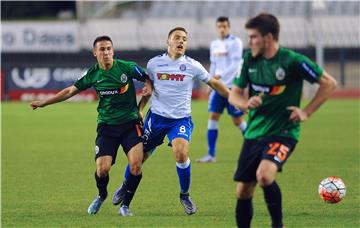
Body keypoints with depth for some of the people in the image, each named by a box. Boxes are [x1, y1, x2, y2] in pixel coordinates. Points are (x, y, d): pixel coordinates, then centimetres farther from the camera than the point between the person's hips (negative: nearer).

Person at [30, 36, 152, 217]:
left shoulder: (127, 67, -5)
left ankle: (125, 205, 3)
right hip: (106, 126, 1)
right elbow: (71, 91, 13)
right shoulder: (93, 74, 1)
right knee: (102, 168, -12)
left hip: (130, 123, -1)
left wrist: (148, 88, -13)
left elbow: (147, 79, 10)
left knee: (135, 165, -18)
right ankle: (101, 196, 22)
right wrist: (44, 103, 15)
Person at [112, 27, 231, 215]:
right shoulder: (154, 64, 1)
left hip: (181, 119, -1)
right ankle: (125, 186, 37)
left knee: (181, 154, -25)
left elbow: (214, 83, 6)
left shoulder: (192, 66, -3)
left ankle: (185, 195, -2)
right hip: (156, 116, 2)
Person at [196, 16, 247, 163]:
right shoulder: (214, 45, 12)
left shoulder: (235, 42, -8)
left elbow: (235, 64, -16)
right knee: (213, 115, -4)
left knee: (237, 120, -2)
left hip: (233, 86, -6)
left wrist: (221, 75, -27)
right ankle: (211, 155, -4)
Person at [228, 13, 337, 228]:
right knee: (243, 191, 4)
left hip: (283, 133, -6)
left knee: (264, 175, -30)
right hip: (254, 133, 6)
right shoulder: (250, 59, 2)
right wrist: (246, 104, -14)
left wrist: (306, 112, -9)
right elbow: (234, 94, 9)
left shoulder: (293, 61, -13)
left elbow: (329, 83, -5)